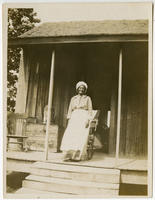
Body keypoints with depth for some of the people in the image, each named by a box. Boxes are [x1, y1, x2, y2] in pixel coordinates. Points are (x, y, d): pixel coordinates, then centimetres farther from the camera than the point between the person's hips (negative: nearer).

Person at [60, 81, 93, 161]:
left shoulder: (88, 98, 10)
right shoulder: (73, 99, 18)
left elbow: (90, 110, 3)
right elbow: (70, 110, 15)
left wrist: (88, 120, -11)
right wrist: (69, 120, 1)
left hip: (84, 118, -2)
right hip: (74, 118, 3)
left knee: (81, 136, -19)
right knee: (70, 135, -16)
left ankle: (78, 155, -19)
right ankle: (69, 155, -17)